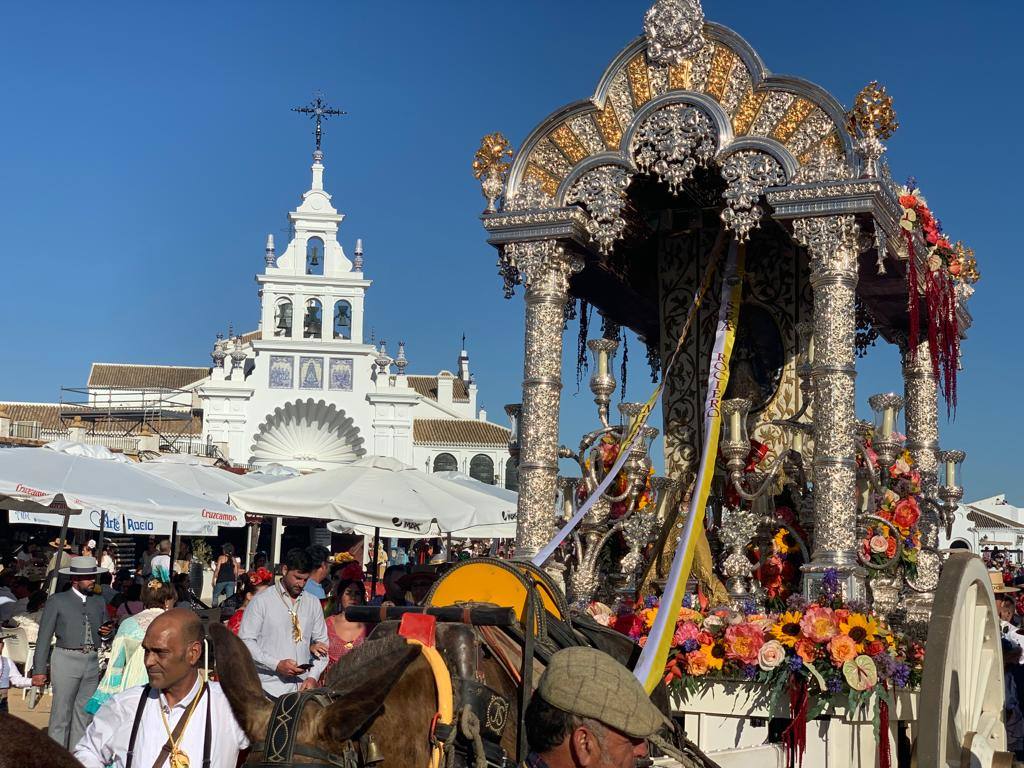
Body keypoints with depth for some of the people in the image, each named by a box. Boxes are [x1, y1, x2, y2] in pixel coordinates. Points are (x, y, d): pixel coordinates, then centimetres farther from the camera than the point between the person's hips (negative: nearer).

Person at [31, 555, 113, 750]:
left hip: (92, 661, 5)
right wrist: (39, 670, -6)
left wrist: (107, 631, -2)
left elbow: (105, 629, 23)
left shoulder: (98, 601, 14)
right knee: (61, 713, -4)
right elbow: (44, 637, -2)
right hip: (66, 659, -5)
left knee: (84, 713, 8)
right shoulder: (57, 601, -1)